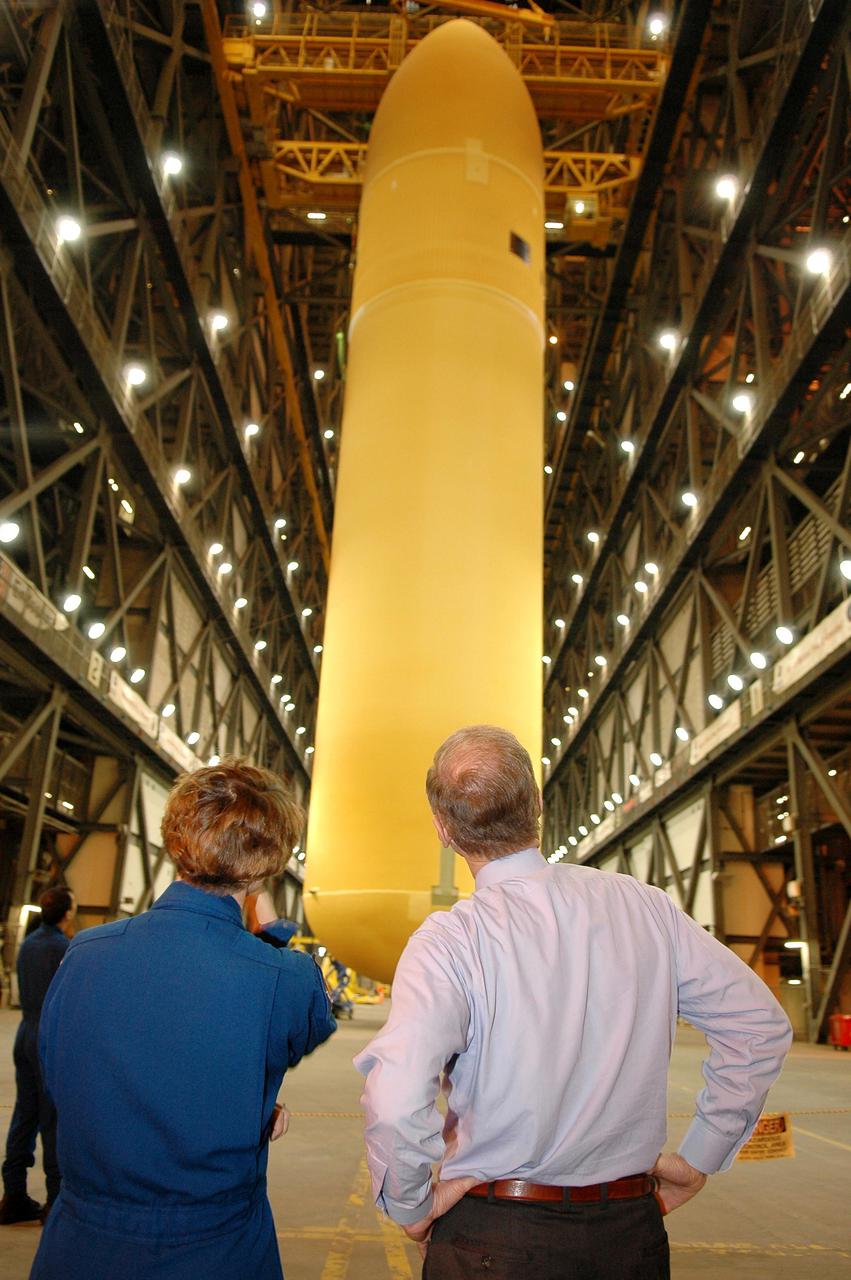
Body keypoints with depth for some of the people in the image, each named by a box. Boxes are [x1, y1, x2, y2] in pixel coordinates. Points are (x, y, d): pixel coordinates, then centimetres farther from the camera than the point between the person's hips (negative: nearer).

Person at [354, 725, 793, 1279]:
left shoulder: (449, 940, -19)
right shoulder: (643, 905, -6)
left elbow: (395, 1102, -30)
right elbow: (761, 1023, 1)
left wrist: (411, 1207, -10)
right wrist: (700, 1157, 7)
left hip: (494, 1235, -4)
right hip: (633, 1232, 4)